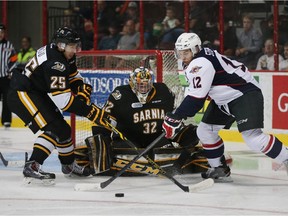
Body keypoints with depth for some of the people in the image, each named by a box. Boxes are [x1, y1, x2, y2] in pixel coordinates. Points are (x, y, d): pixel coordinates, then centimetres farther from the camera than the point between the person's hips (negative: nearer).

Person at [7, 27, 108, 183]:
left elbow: (73, 77, 17)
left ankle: (69, 165, 35)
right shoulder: (54, 63, -29)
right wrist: (92, 112, -29)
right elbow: (64, 100, -31)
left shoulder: (65, 55, 1)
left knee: (63, 127, 17)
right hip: (22, 94, -11)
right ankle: (32, 167, -26)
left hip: (38, 92, 11)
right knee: (55, 129, -21)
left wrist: (82, 90, -5)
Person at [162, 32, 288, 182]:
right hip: (224, 99, 11)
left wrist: (176, 117, -28)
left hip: (246, 94, -11)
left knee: (252, 137, -23)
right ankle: (219, 169, 17)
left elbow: (196, 98, -29)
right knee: (205, 131, 7)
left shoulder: (200, 64, -25)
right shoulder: (193, 63, 7)